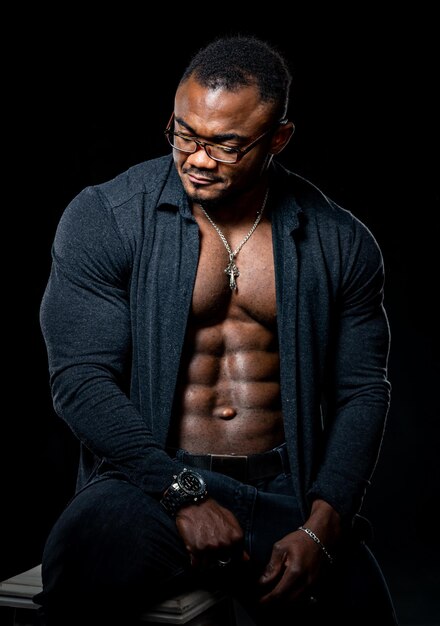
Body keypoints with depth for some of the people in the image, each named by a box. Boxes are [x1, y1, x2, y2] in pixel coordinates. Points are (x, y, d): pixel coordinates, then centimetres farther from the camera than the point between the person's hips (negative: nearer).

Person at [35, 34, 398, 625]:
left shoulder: (340, 243, 5)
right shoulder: (104, 217, -2)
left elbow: (362, 392, 4)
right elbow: (81, 378, -7)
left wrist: (320, 531, -10)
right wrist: (182, 493, -17)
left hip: (286, 493, 3)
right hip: (149, 481, -2)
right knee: (84, 564, -33)